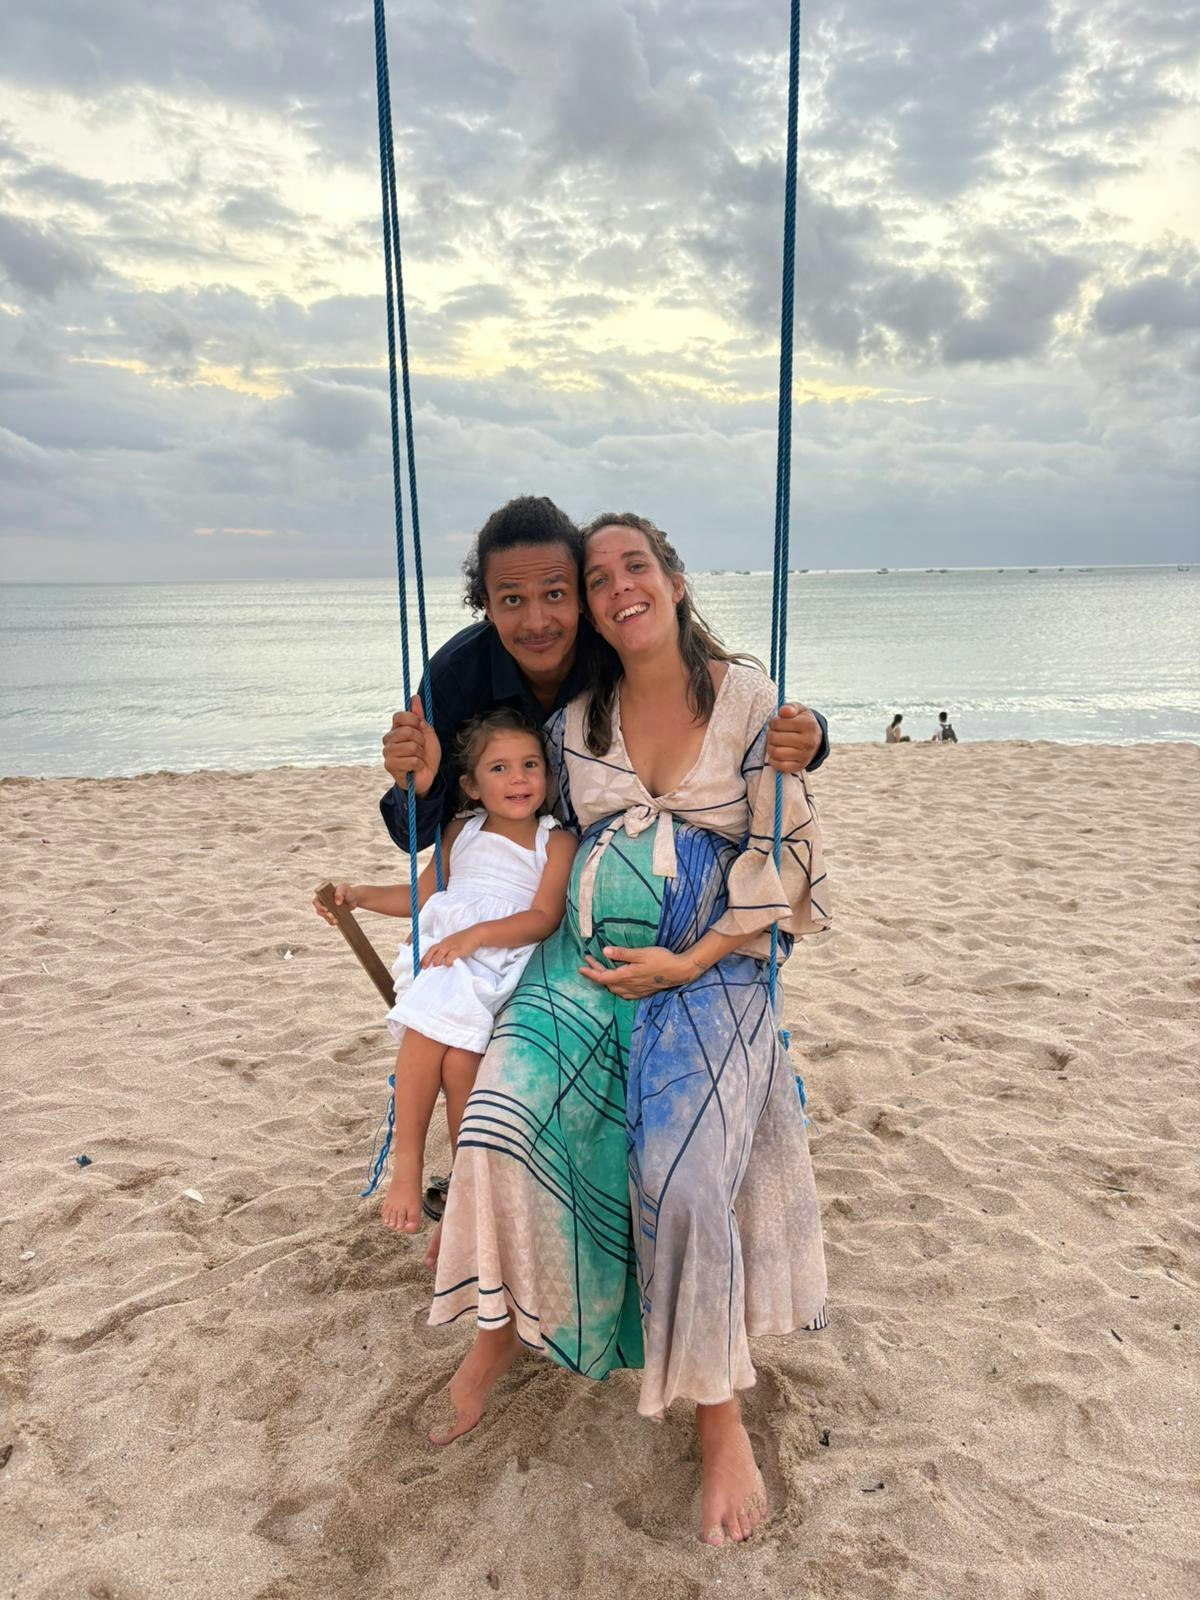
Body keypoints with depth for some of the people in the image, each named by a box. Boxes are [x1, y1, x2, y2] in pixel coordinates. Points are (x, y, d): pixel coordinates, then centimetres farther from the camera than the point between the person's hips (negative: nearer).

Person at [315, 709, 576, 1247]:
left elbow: (544, 917, -5)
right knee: (430, 1026, -31)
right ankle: (406, 1160, -18)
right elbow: (421, 894, 30)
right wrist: (359, 895, 17)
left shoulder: (557, 843, 7)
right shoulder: (461, 834, 21)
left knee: (458, 1055, -28)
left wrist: (475, 935, -17)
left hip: (505, 968, -3)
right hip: (443, 957, 3)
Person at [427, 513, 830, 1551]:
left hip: (709, 972, -3)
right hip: (585, 961, 3)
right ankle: (503, 1329, 11)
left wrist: (689, 963, -11)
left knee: (683, 1179, -19)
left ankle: (720, 1410, 8)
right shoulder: (575, 719, 8)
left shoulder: (749, 698, -1)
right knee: (502, 1126, -18)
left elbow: (786, 856, -3)